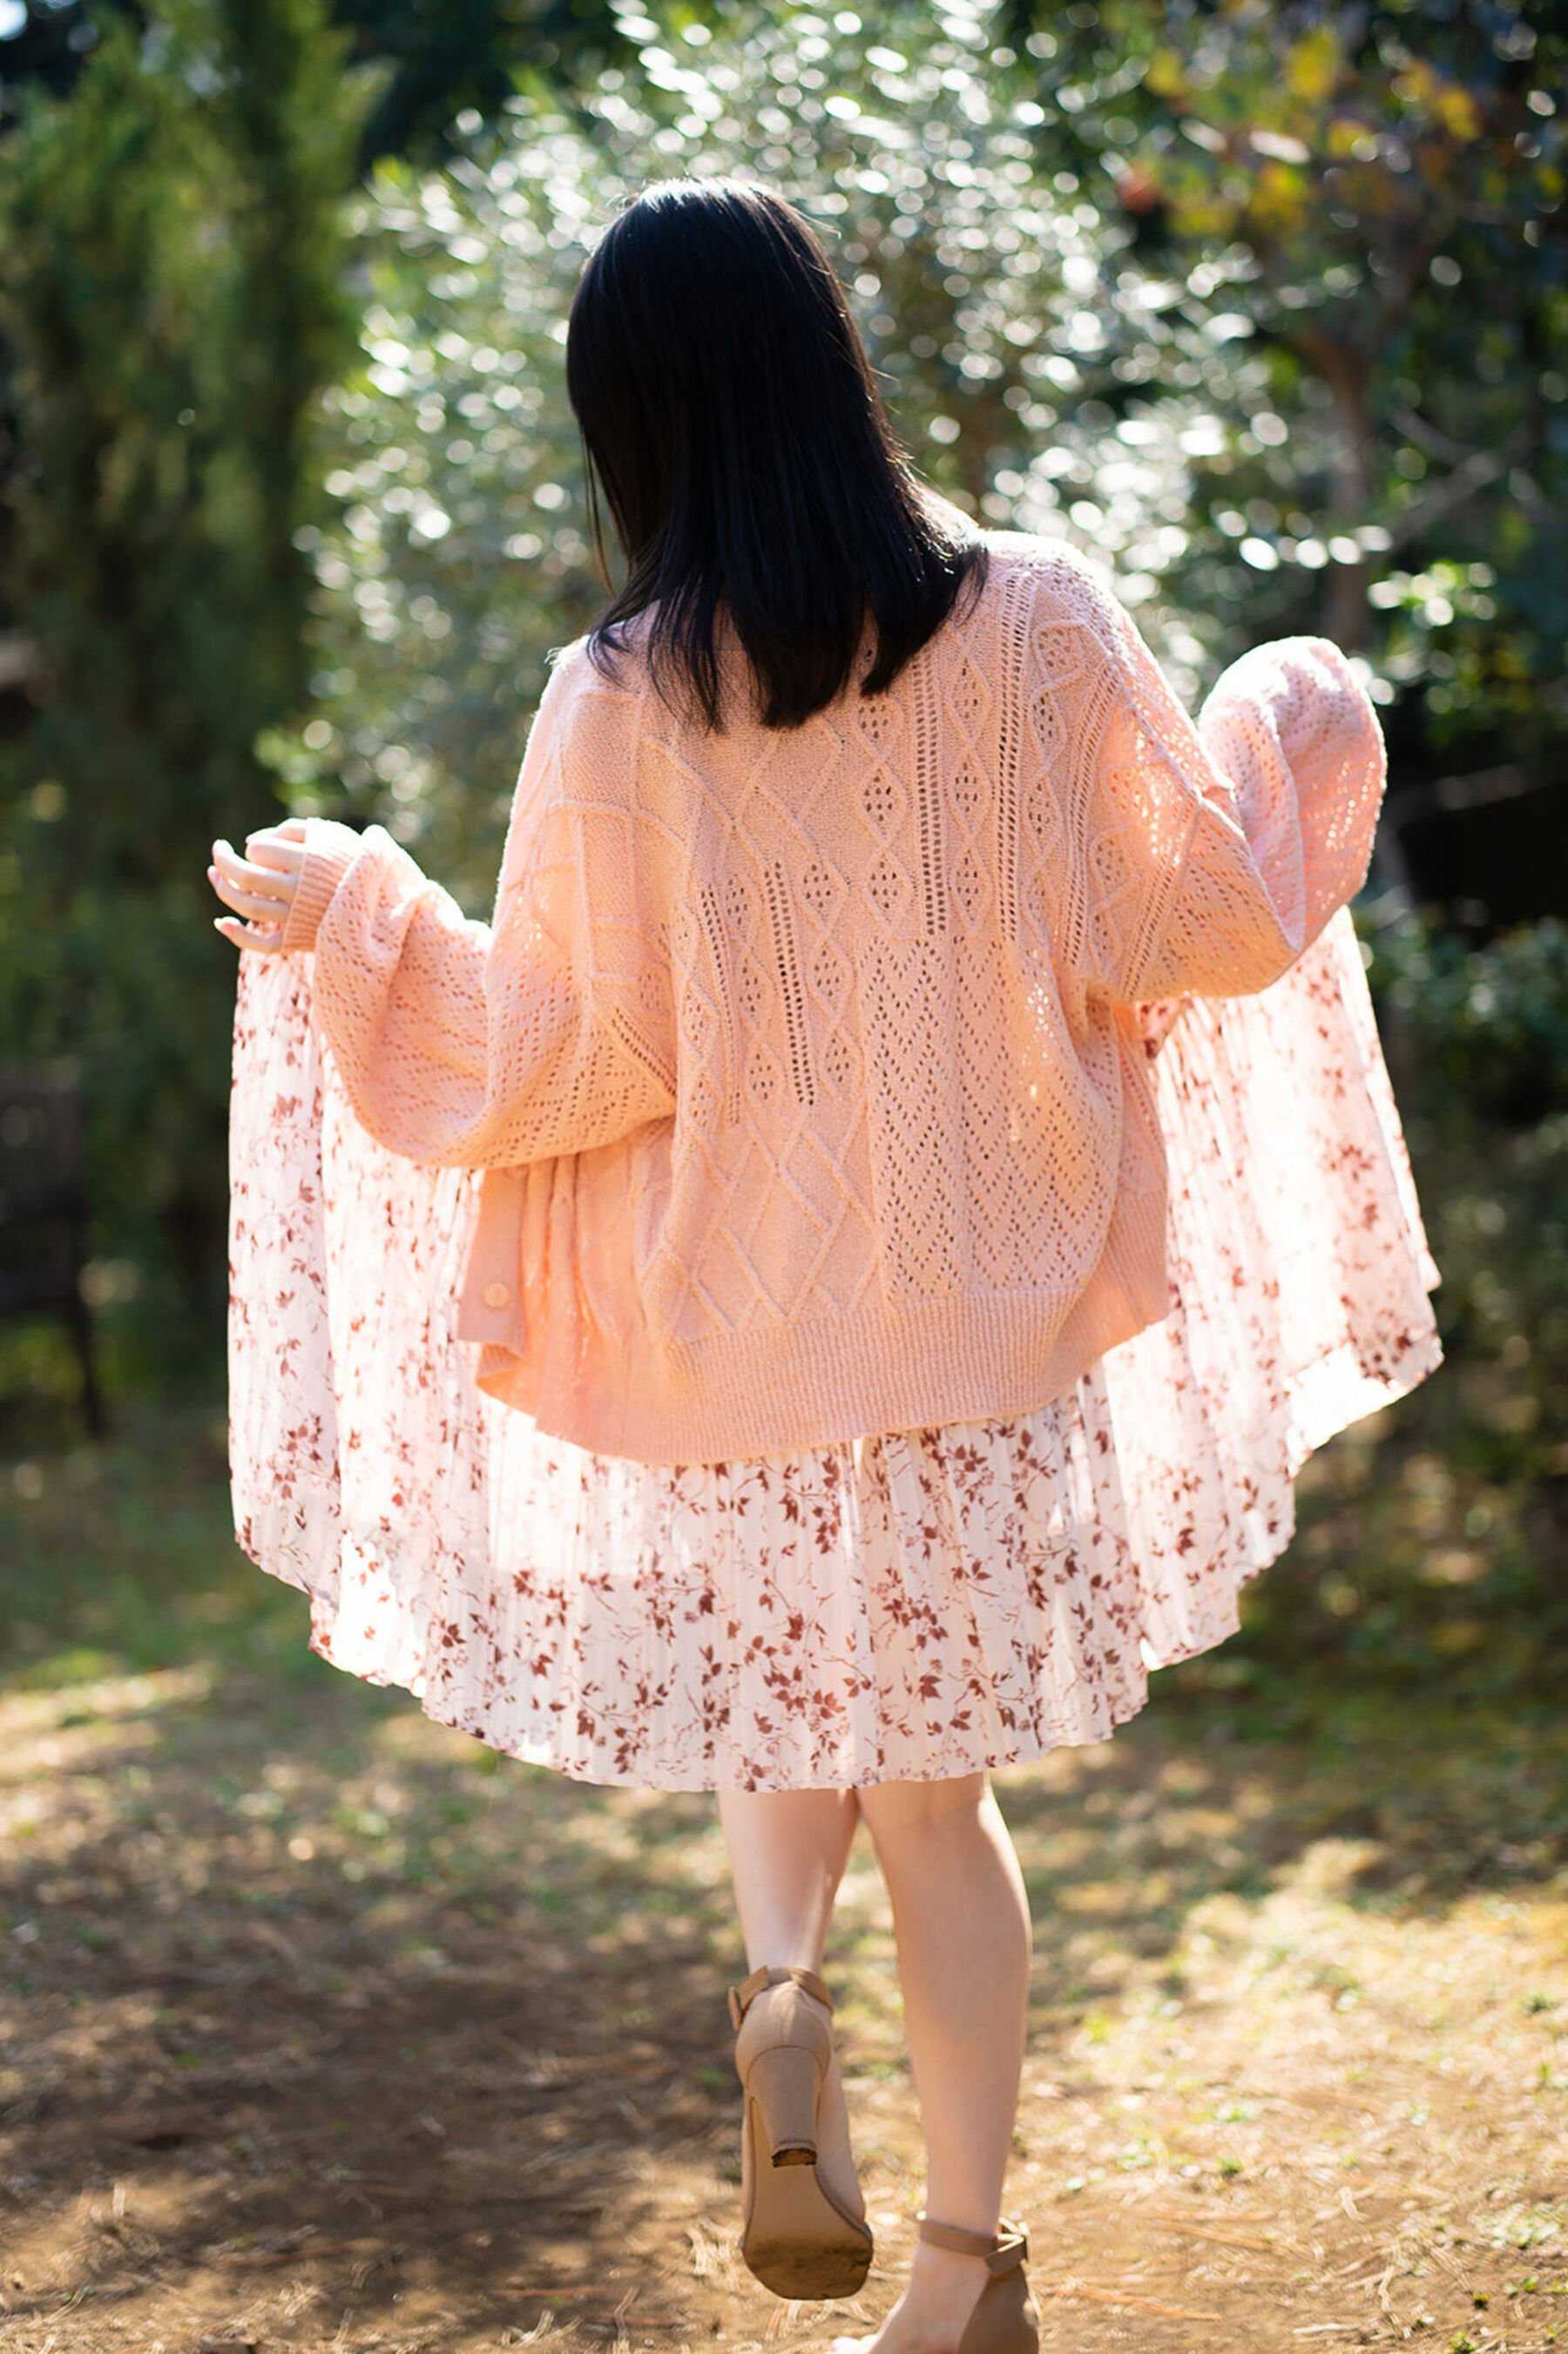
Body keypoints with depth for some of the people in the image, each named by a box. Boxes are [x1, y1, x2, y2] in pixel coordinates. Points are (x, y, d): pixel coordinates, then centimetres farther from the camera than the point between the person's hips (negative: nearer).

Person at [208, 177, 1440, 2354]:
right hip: (988, 1303, 1)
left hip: (736, 1318, -1)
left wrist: (346, 916, 7)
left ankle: (782, 1997, -1)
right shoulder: (1036, 620, -8)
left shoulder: (618, 702, -11)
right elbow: (1201, 927, -2)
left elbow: (561, 1059, -8)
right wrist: (1286, 732, 18)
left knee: (779, 1689, 25)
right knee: (934, 1776, 14)